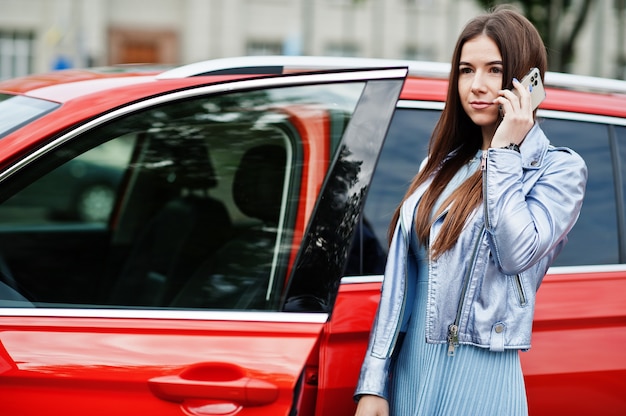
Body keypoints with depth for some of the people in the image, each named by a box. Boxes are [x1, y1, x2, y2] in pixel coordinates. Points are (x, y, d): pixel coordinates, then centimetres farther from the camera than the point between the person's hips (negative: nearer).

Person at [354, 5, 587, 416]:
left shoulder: (559, 168, -3)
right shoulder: (441, 164, 11)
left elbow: (516, 252, -19)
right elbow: (399, 277, 7)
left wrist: (504, 151, -12)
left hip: (480, 378, -4)